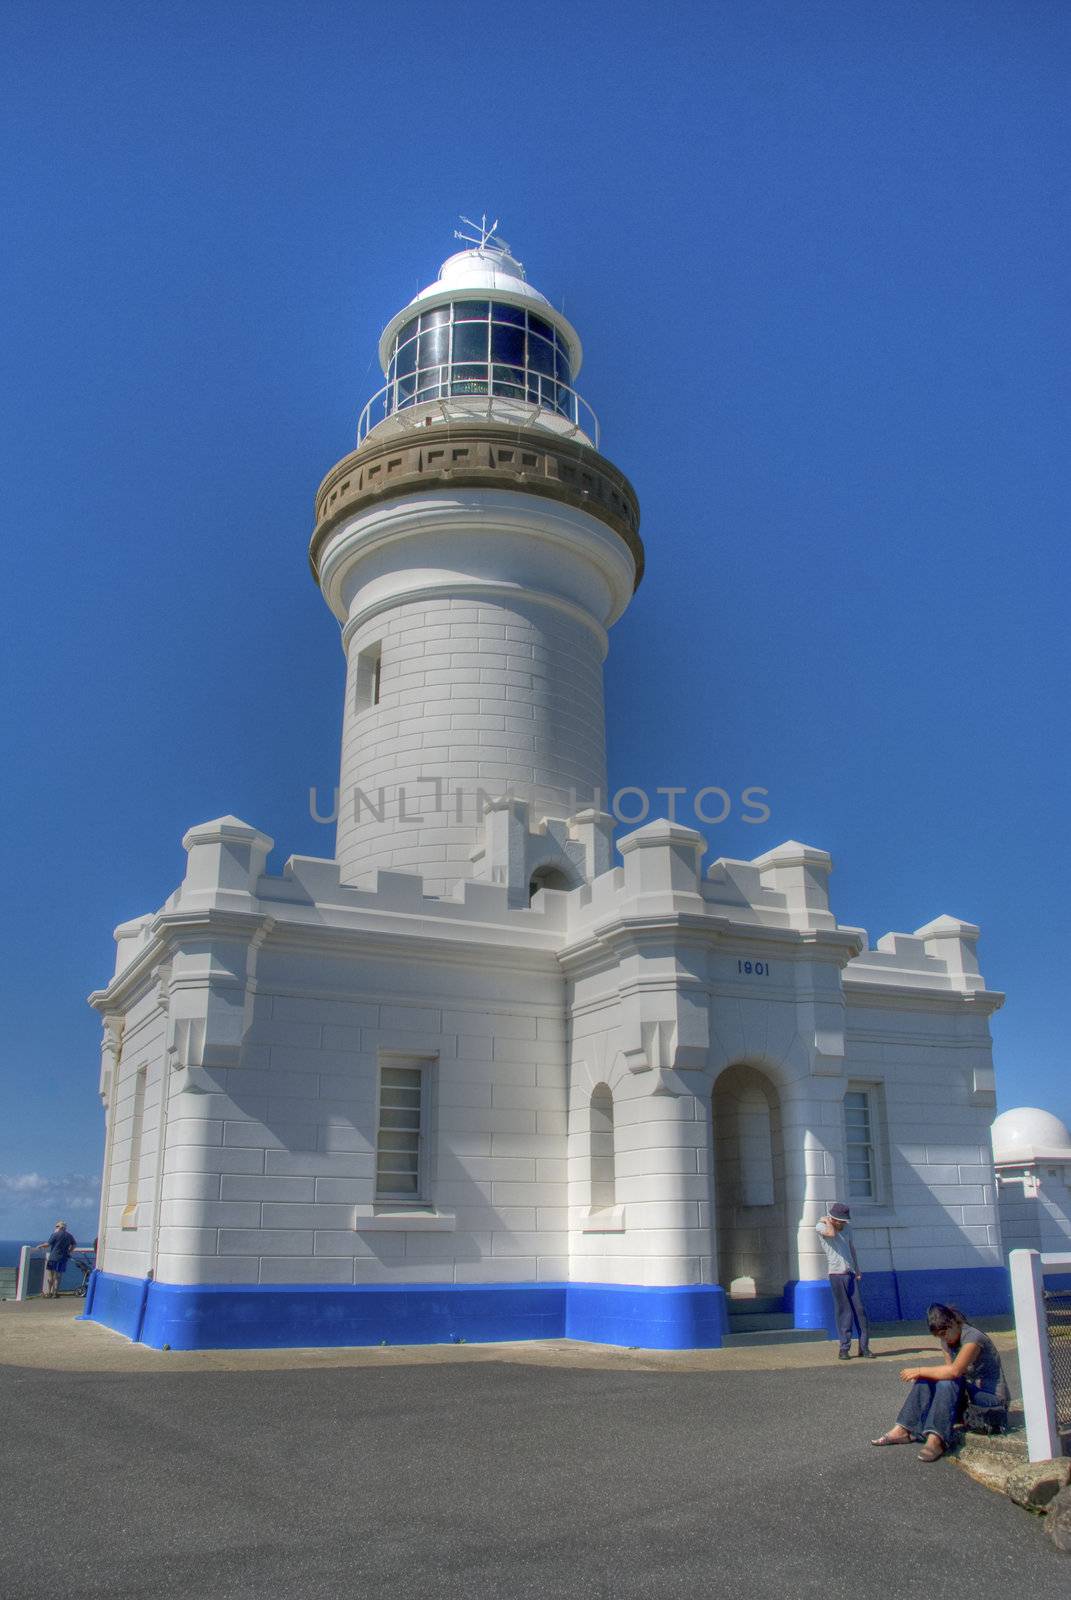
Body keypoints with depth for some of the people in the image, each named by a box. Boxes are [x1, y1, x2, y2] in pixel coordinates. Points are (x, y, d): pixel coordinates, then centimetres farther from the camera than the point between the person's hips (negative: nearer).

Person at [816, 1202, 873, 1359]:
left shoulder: (845, 1229, 16)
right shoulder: (821, 1227, -3)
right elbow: (831, 1233, -24)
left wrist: (857, 1270, 16)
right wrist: (827, 1221, -7)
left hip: (851, 1275, 5)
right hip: (836, 1275, -5)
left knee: (860, 1310, 1)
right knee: (844, 1312, -4)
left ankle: (864, 1347, 7)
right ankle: (844, 1348, 4)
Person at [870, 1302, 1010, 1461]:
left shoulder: (972, 1337, -23)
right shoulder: (947, 1340, 4)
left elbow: (954, 1371, -34)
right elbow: (949, 1370, 3)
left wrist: (920, 1370, -27)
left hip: (993, 1395, -8)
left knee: (947, 1383, -33)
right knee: (925, 1380, -11)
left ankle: (935, 1439, -40)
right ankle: (904, 1430, -13)